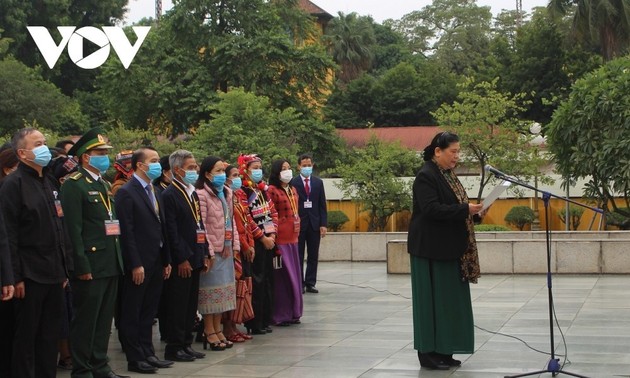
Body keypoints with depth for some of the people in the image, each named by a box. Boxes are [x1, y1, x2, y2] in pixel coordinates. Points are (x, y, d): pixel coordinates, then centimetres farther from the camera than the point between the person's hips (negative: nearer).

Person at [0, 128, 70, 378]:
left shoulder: (50, 181, 14)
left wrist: (64, 268, 14)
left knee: (51, 334, 12)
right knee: (26, 336, 2)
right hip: (30, 275, -7)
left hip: (54, 273, 7)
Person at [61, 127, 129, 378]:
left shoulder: (105, 185, 17)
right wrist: (82, 266, -19)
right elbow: (73, 229, -15)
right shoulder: (74, 185, -10)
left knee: (104, 319, 14)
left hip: (111, 263, 8)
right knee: (85, 320, 0)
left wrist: (118, 260, 14)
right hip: (91, 265, -8)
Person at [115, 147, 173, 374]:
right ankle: (135, 359, 7)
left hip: (156, 262, 8)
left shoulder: (154, 192, 15)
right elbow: (127, 232, -16)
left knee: (149, 312, 14)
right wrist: (135, 265, -19)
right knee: (133, 313, 2)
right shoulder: (126, 193, -11)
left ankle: (148, 353, 21)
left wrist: (166, 261, 13)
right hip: (138, 264, -8)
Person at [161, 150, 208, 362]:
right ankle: (174, 348, 5)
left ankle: (186, 344, 20)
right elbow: (172, 231, -16)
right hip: (181, 262, -8)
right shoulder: (169, 195, -12)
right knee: (178, 305, -2)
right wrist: (182, 259, -17)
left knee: (191, 305, 12)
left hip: (195, 259, 8)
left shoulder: (193, 194, 15)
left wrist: (205, 254, 13)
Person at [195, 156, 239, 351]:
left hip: (226, 249, 8)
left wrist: (235, 245, 7)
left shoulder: (226, 193, 13)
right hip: (212, 250, -8)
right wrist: (209, 251, -18)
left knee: (223, 289, 11)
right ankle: (209, 332, 7)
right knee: (211, 289, -2)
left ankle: (217, 330, 20)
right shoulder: (202, 194, -12)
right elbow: (200, 226, -15)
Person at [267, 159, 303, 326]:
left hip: (292, 238, 8)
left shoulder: (293, 190, 16)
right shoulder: (272, 190, -9)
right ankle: (281, 315, 4)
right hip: (280, 239, -8)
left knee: (294, 275, 11)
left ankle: (292, 312, 19)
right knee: (283, 276, -4)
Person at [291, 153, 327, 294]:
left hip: (314, 223, 3)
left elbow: (322, 205, 8)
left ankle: (310, 283, 10)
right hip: (298, 223, -3)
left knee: (313, 256, 5)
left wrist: (323, 224, 0)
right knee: (298, 256, 2)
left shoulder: (318, 182, 9)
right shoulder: (293, 183, -2)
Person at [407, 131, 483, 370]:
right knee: (433, 299, -4)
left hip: (449, 248, 9)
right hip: (432, 249, -9)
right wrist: (465, 209, -24)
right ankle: (428, 353, 3)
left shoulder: (448, 175, 14)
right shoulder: (426, 176, -14)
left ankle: (443, 350, 16)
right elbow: (431, 209, -24)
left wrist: (472, 209, 5)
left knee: (449, 299, 10)